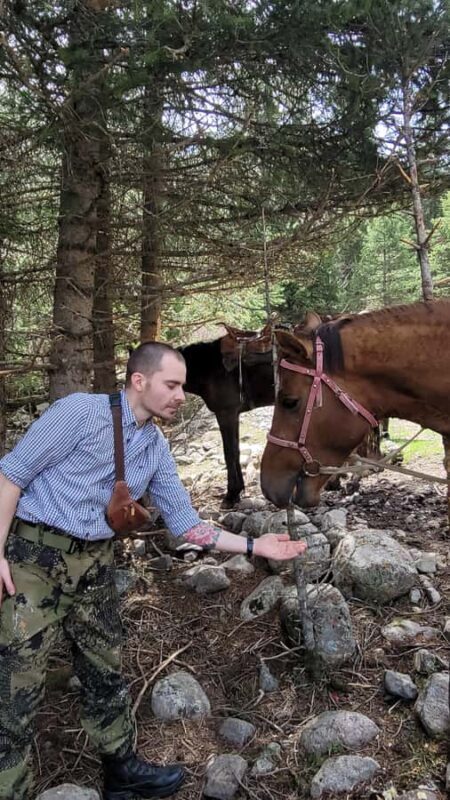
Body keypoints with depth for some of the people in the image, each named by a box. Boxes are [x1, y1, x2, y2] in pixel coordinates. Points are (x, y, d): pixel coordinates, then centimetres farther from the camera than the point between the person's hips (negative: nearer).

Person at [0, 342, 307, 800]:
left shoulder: (157, 450, 5)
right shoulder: (81, 411, -14)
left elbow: (186, 524, 8)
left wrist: (253, 546, 2)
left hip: (94, 563, 7)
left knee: (104, 673, 18)